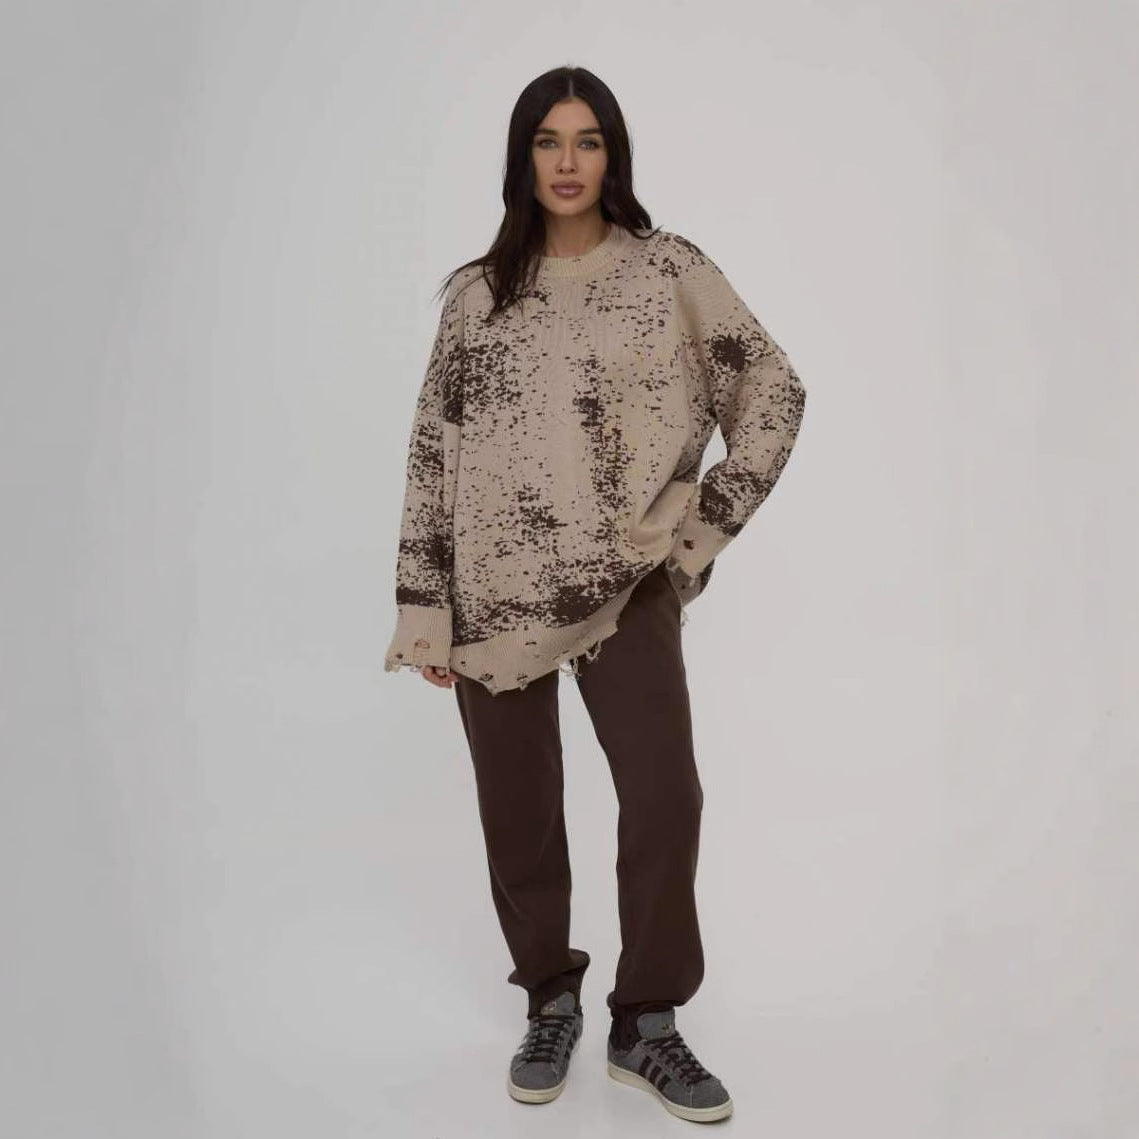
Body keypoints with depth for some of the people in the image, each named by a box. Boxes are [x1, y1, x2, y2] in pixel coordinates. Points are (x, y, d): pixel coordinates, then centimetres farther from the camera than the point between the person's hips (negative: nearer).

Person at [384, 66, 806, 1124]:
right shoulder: (476, 291, 7)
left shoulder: (670, 270, 3)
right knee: (517, 809, 8)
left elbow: (774, 393, 6)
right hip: (496, 589, 2)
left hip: (625, 583, -1)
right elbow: (432, 449, 6)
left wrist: (705, 526, 1)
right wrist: (425, 609, 2)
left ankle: (645, 1023, 12)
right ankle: (550, 1000, 29)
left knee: (665, 796, -9)